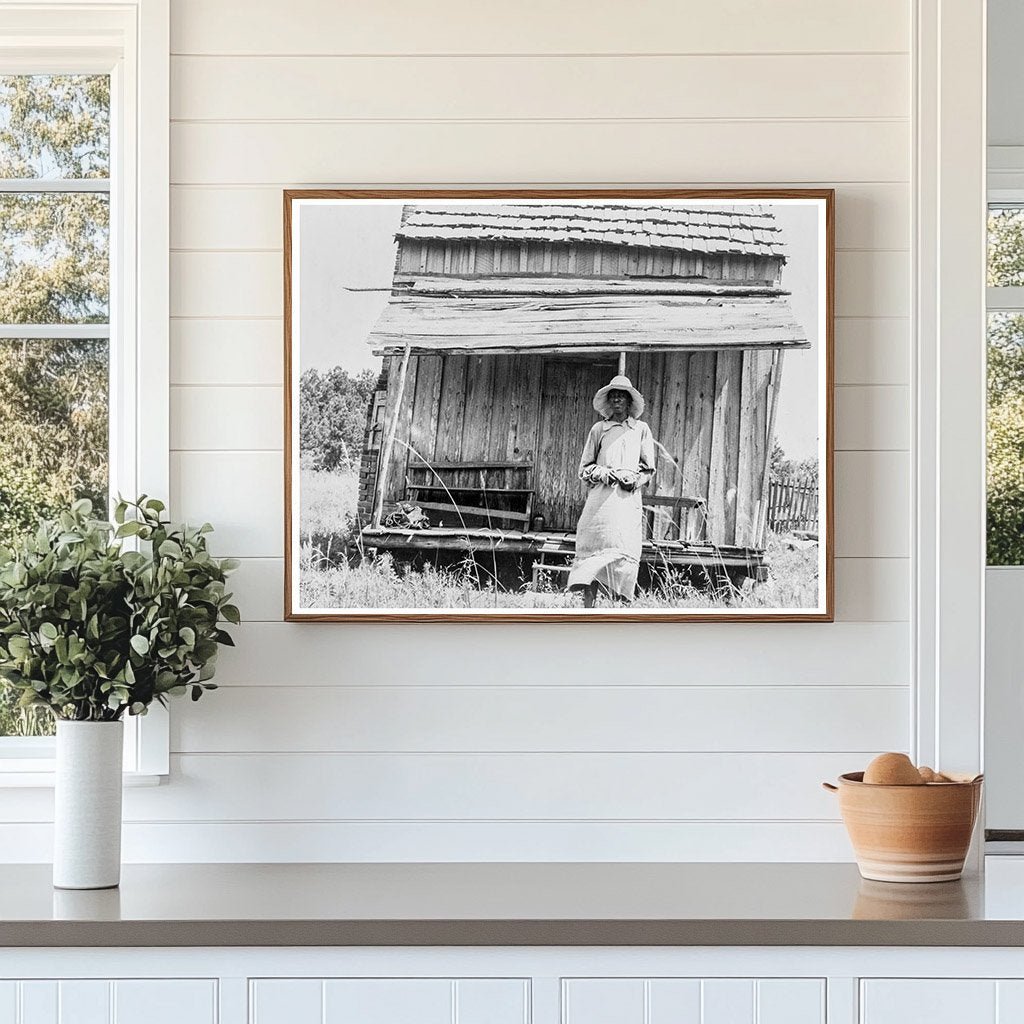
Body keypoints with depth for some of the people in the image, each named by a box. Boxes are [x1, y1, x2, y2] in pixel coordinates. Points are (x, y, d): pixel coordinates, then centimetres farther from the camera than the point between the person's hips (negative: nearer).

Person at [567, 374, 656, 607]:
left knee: (625, 551, -12)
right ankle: (588, 606, -16)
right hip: (601, 496, 0)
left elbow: (649, 469, 16)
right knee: (595, 548, -12)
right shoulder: (599, 430, 15)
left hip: (628, 498, 0)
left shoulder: (641, 430, 15)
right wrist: (602, 473, -5)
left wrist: (634, 480, -4)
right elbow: (584, 468, 15)